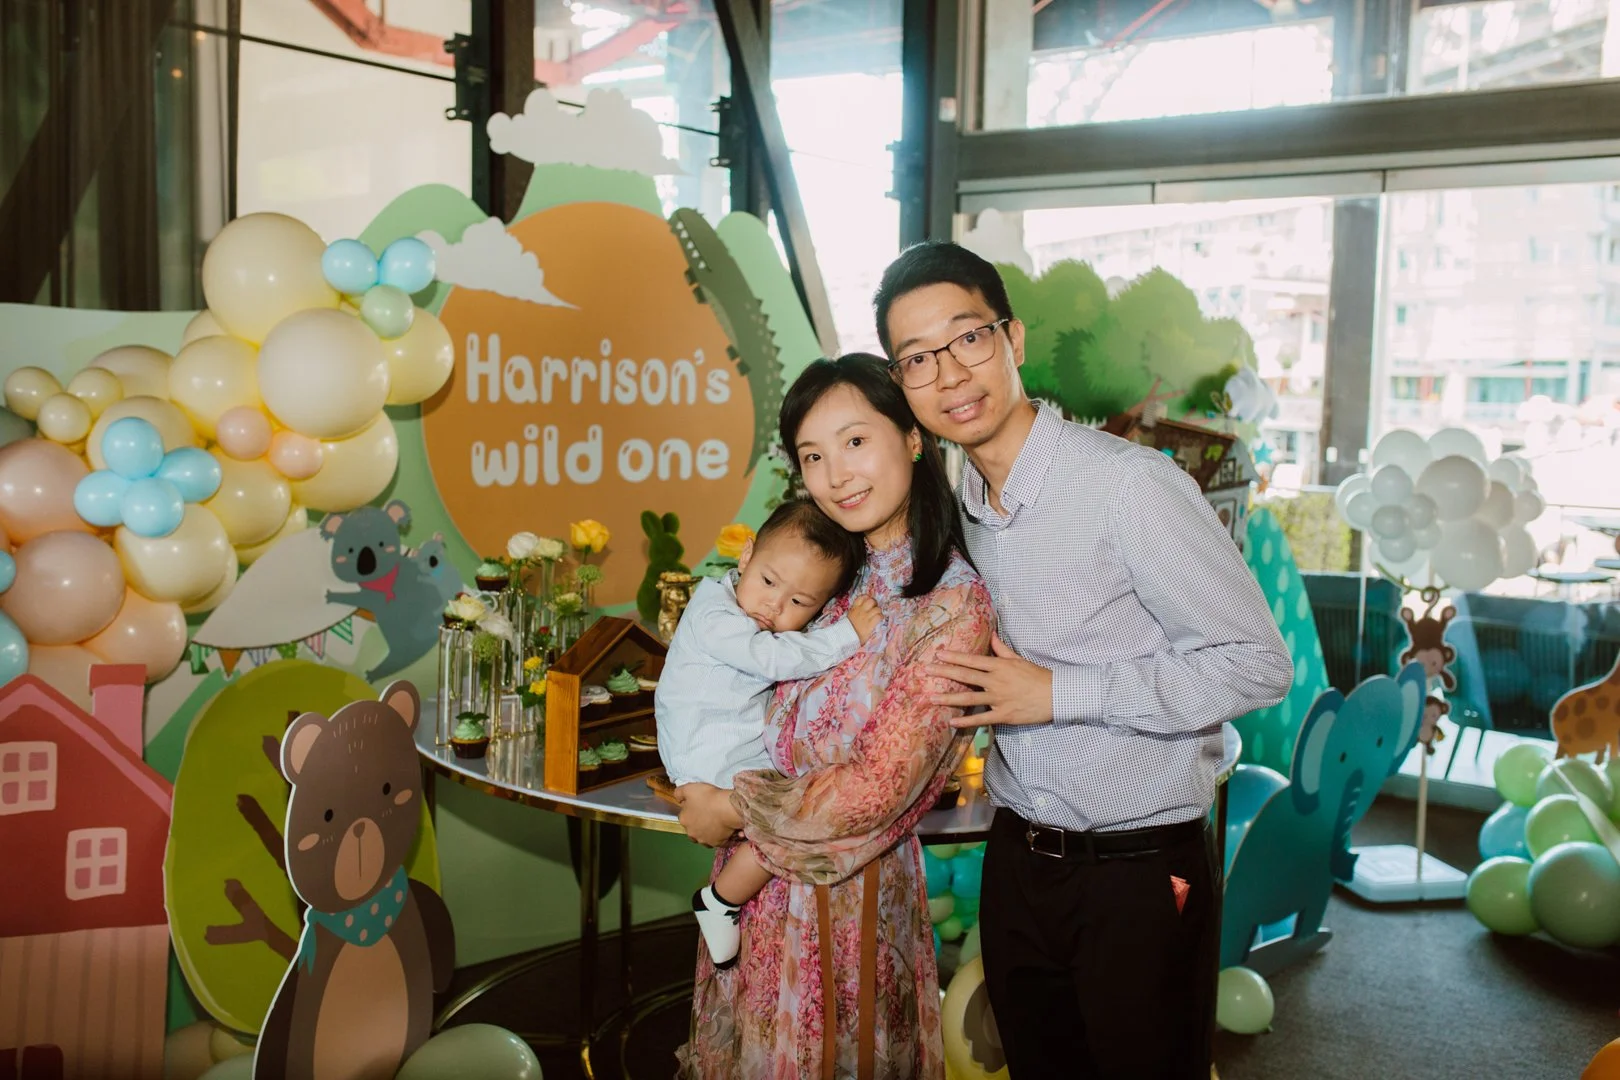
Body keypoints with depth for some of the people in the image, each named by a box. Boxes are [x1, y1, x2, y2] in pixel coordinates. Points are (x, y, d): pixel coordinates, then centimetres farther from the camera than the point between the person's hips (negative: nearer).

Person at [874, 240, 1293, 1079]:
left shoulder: (1133, 485, -20)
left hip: (1140, 874, -6)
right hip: (1017, 860, 6)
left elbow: (1258, 665, -19)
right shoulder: (955, 504, 3)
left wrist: (1058, 693, -21)